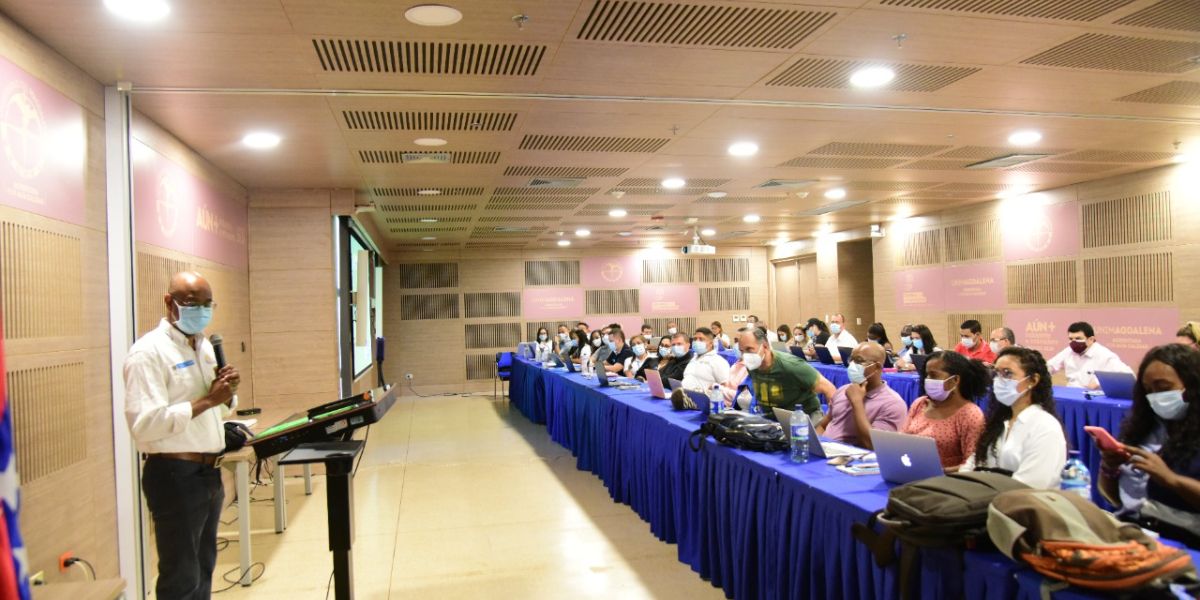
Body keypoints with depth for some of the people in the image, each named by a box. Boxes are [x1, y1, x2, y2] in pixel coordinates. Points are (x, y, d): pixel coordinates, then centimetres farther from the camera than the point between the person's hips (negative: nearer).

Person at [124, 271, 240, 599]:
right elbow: (145, 424, -24)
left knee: (203, 569, 18)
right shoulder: (149, 351, -14)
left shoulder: (205, 346, 11)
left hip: (208, 472, 8)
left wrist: (227, 394, -2)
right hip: (174, 475, -8)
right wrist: (207, 400, -23)